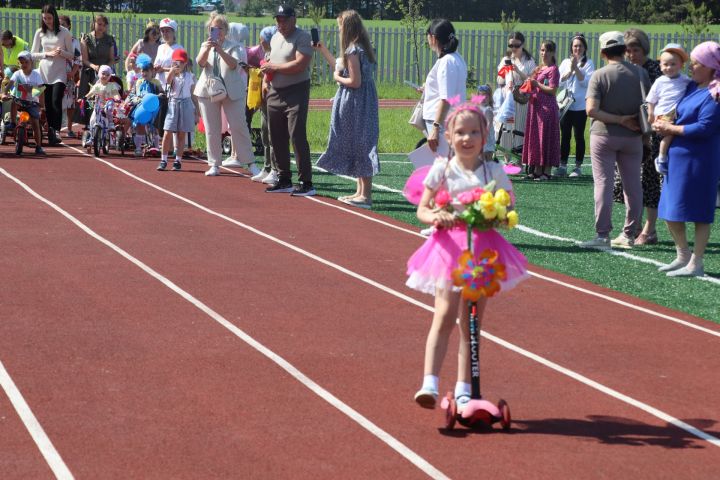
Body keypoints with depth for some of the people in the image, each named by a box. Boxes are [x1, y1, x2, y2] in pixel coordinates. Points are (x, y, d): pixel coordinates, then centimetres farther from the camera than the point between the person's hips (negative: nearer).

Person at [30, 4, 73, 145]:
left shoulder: (64, 32, 0)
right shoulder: (40, 33, 6)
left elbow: (71, 55, 2)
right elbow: (33, 55, 7)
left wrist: (62, 52, -19)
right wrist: (47, 54, -9)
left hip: (59, 74, -3)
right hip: (44, 73, 3)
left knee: (56, 102, -17)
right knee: (48, 105, 4)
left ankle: (56, 132, -21)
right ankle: (50, 134, 10)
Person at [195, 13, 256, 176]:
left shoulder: (234, 47, 3)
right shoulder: (205, 46, 12)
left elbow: (234, 64, -15)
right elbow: (200, 62, -7)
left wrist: (220, 50, -28)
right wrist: (207, 48, -25)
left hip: (232, 92, -3)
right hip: (208, 91, 3)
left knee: (239, 127, -5)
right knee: (211, 130, 3)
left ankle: (250, 162, 0)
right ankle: (214, 165, 10)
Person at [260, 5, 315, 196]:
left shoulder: (302, 37, -10)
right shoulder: (275, 38, 16)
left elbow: (300, 65, -22)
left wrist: (274, 67, -14)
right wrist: (265, 79, 9)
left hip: (296, 93, -8)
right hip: (275, 93, 8)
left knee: (297, 137, -13)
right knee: (277, 138, 10)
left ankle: (306, 183, -10)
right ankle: (284, 180, 21)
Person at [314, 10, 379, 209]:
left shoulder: (353, 51, -17)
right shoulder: (361, 47, 12)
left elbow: (355, 82, -22)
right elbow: (340, 69, 22)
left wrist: (338, 78, -5)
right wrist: (323, 50, 25)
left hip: (355, 105, -10)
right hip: (361, 104, 10)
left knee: (359, 147, -6)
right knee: (358, 147, 14)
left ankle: (366, 195, -4)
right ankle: (361, 191, 20)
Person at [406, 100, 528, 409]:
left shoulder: (494, 171, 2)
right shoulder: (442, 170, 0)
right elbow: (422, 210, 2)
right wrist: (437, 217, -19)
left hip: (483, 248, 2)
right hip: (449, 247, -2)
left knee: (471, 322, 7)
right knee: (444, 316, -14)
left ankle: (463, 390, 14)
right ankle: (430, 383, -18)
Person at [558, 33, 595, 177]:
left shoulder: (588, 63, 1)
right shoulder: (565, 62, 11)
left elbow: (586, 82, -11)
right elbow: (559, 81, 2)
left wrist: (576, 68, -15)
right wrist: (570, 70, -10)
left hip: (580, 106, -3)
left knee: (579, 136, 1)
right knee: (565, 136, 5)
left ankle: (578, 166, 7)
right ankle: (563, 165, 11)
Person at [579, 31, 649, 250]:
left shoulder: (599, 75, -9)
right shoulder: (640, 73, -1)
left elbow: (591, 110, -18)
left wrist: (619, 120, -13)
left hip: (604, 135, -3)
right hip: (633, 136, 3)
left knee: (603, 183, -1)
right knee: (633, 186, 11)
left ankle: (603, 235, -4)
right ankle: (629, 234, 16)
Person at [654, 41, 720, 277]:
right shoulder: (692, 87, 12)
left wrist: (671, 129, -13)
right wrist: (663, 124, 4)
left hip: (699, 160, -9)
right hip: (678, 156, 9)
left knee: (698, 213, -1)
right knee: (670, 209, 12)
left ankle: (695, 263, 6)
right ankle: (683, 256, 25)